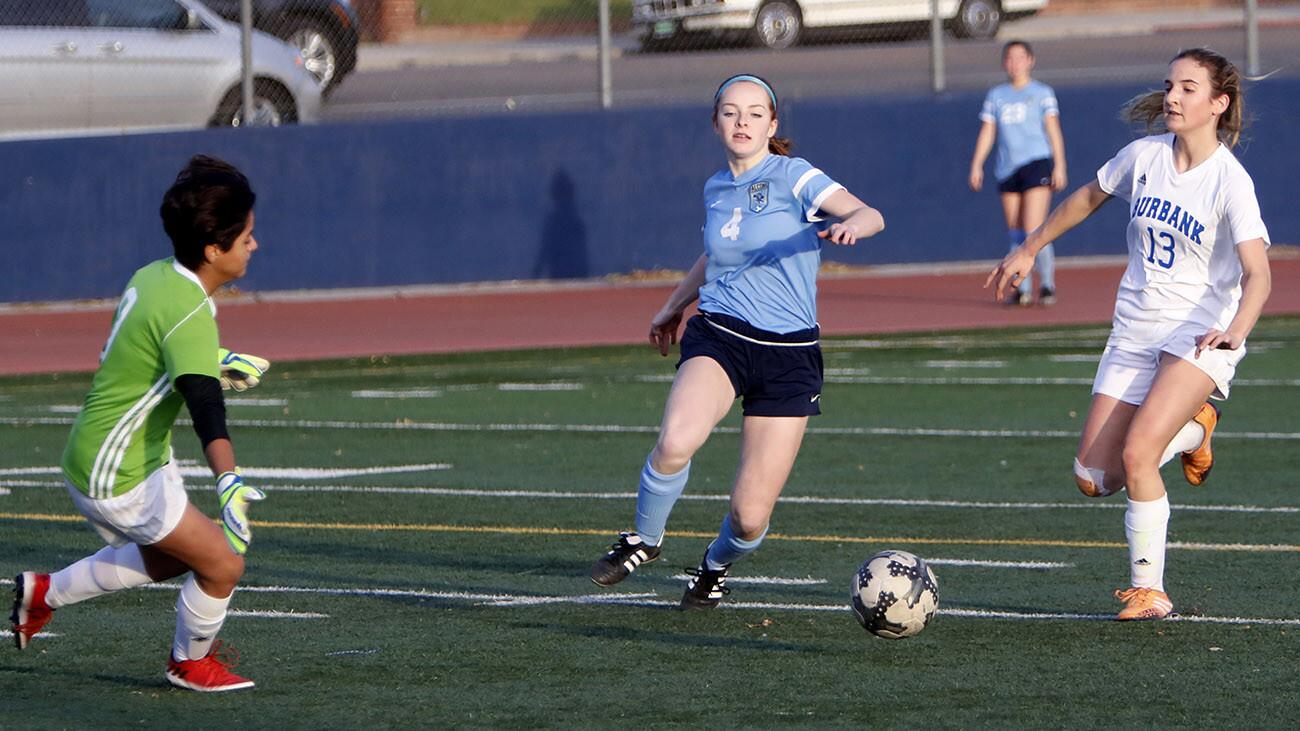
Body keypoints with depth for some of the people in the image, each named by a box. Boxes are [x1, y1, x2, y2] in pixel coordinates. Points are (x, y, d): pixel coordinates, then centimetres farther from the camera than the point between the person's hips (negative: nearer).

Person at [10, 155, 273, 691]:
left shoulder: (152, 277, 2)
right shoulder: (191, 317, -27)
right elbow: (204, 406, -41)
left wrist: (213, 363, 36)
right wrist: (228, 481, -54)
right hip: (117, 479, -10)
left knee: (167, 556, 29)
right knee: (222, 563, -4)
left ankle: (45, 593, 36)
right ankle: (191, 661, 21)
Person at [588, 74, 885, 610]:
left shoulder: (794, 178, -4)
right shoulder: (715, 190, 11)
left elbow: (869, 215, -21)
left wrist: (849, 225, -44)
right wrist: (675, 304, 46)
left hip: (789, 354, -2)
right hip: (718, 337, 2)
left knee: (750, 518, -5)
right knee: (675, 442, -32)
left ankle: (717, 565, 32)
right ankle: (644, 540, -4)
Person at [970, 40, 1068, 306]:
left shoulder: (1042, 93, 6)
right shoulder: (996, 95, 14)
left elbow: (1054, 131, 4)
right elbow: (987, 132, 12)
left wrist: (1059, 166, -4)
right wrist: (977, 165, 2)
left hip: (1037, 163, -4)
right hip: (1007, 169, 4)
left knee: (1034, 229, -14)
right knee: (1015, 232, 4)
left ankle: (1047, 285, -5)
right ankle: (1023, 288, 12)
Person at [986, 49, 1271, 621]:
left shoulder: (1229, 181, -16)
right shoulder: (1144, 155, 1)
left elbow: (1257, 274, -25)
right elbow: (1088, 197, 21)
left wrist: (1234, 331, -43)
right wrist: (1029, 249, 26)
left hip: (1199, 336, -6)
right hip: (1135, 331, 6)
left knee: (1136, 454, -24)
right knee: (1094, 480, 1)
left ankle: (1149, 591, -10)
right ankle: (1189, 429, 28)